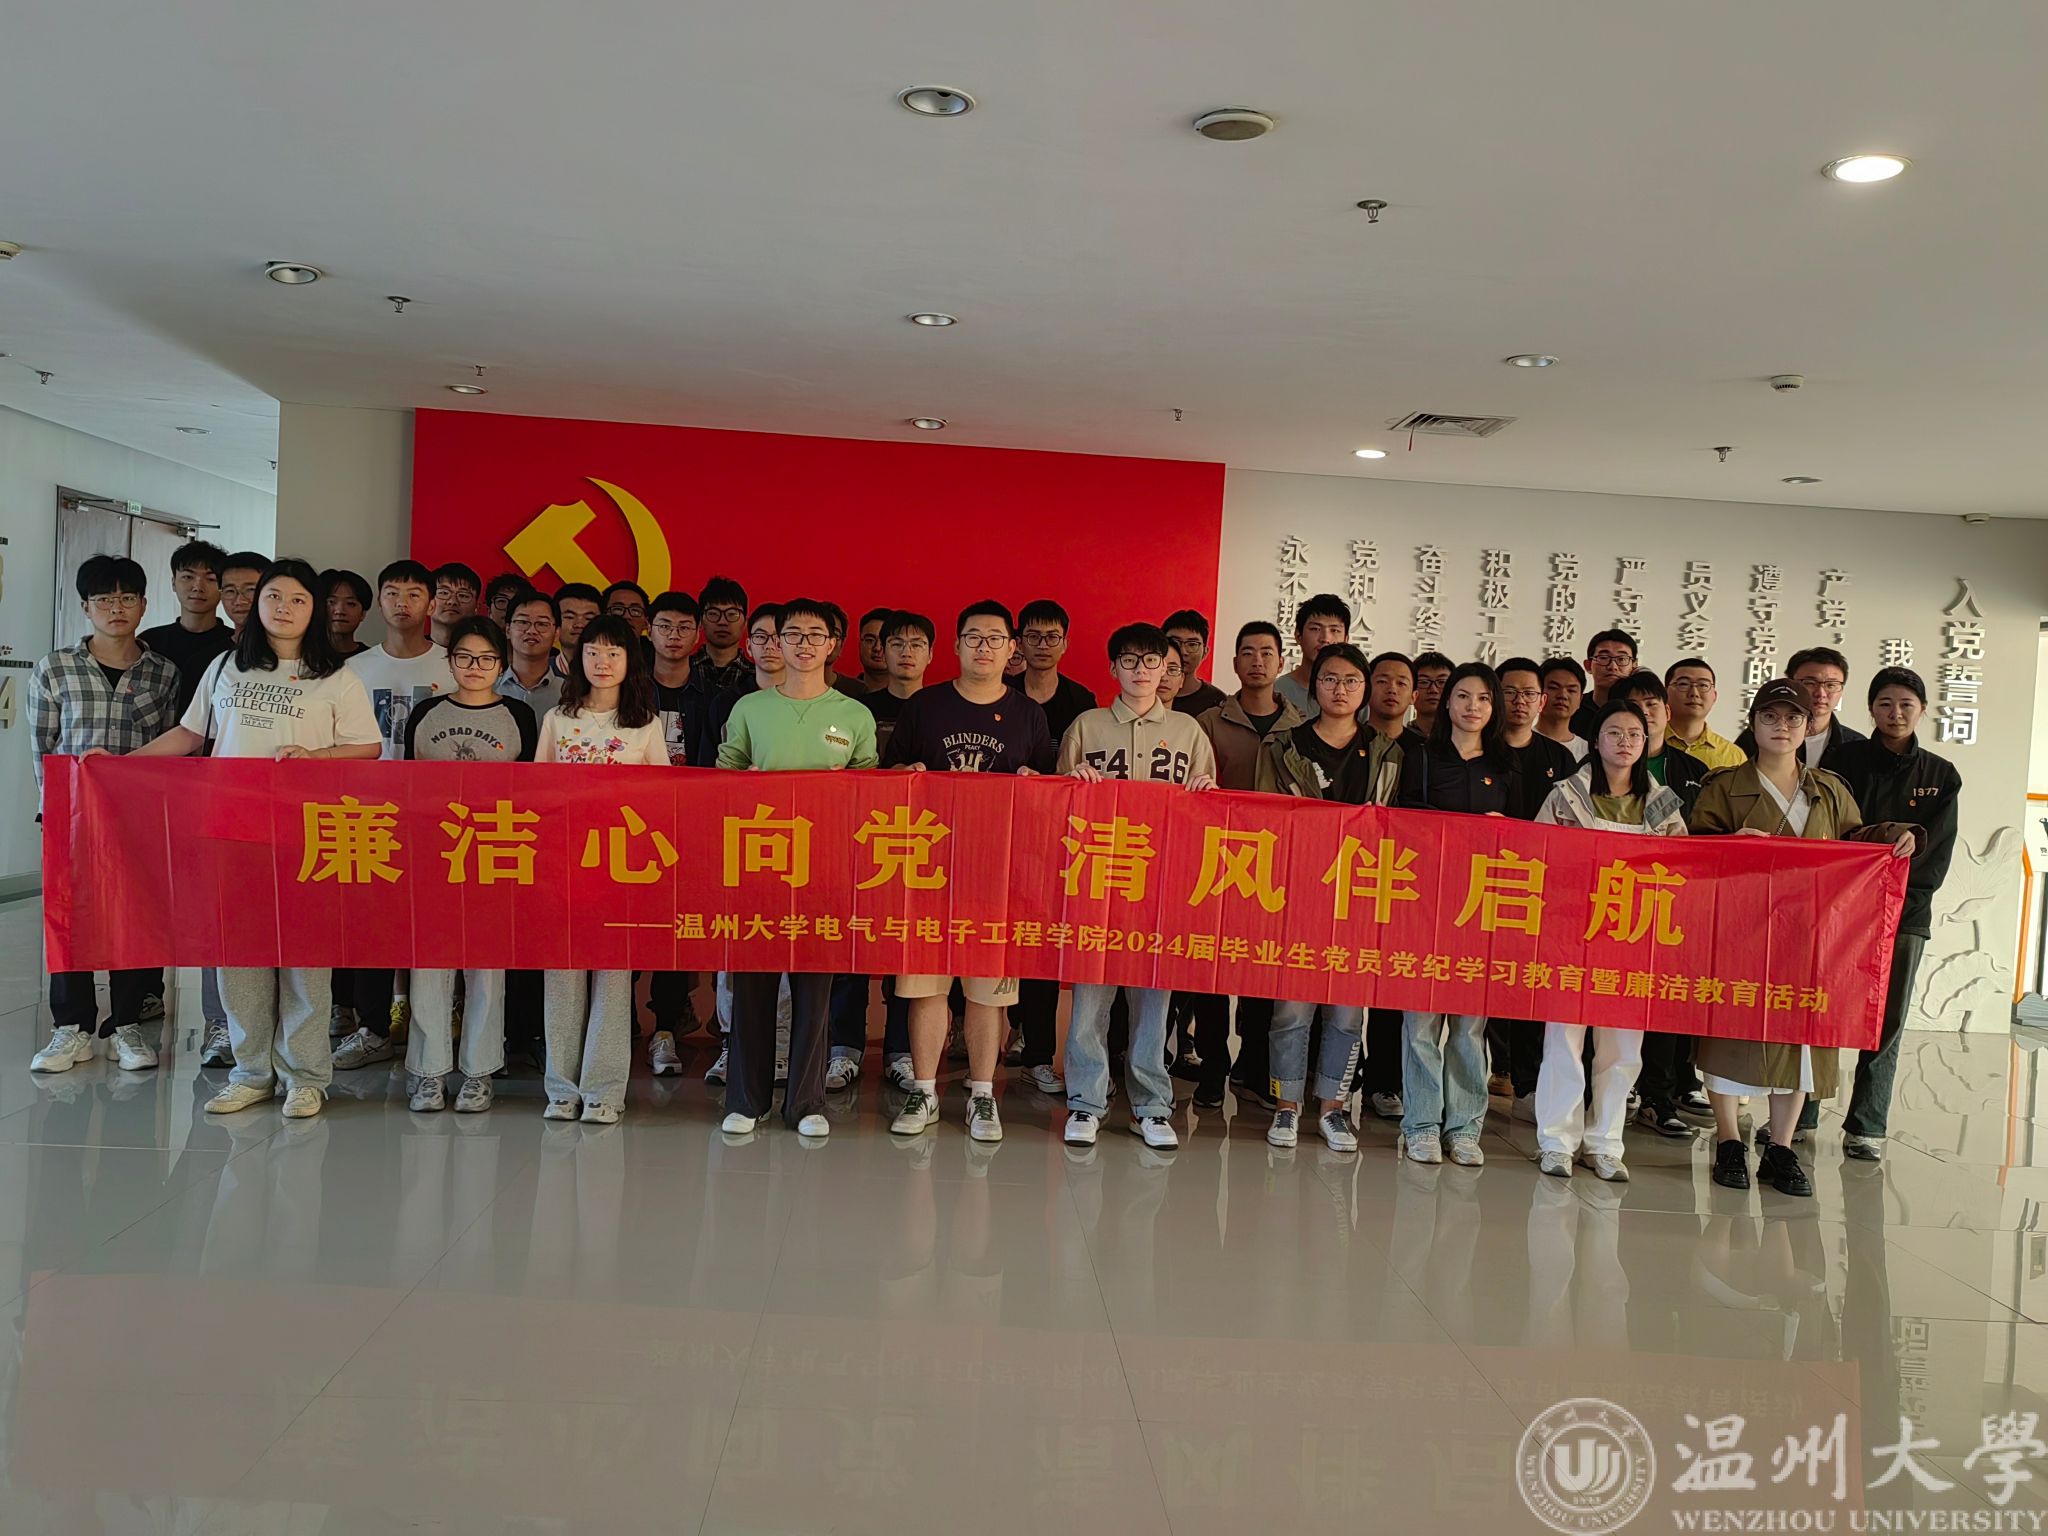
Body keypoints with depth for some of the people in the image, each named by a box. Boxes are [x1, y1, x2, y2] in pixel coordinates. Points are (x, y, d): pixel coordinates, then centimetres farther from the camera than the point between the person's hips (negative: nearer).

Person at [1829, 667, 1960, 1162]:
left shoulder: (1941, 776, 12)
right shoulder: (1847, 760, 5)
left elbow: (1937, 851, 6)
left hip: (1906, 911, 2)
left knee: (1888, 1021, 1)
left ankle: (1866, 1126, 7)